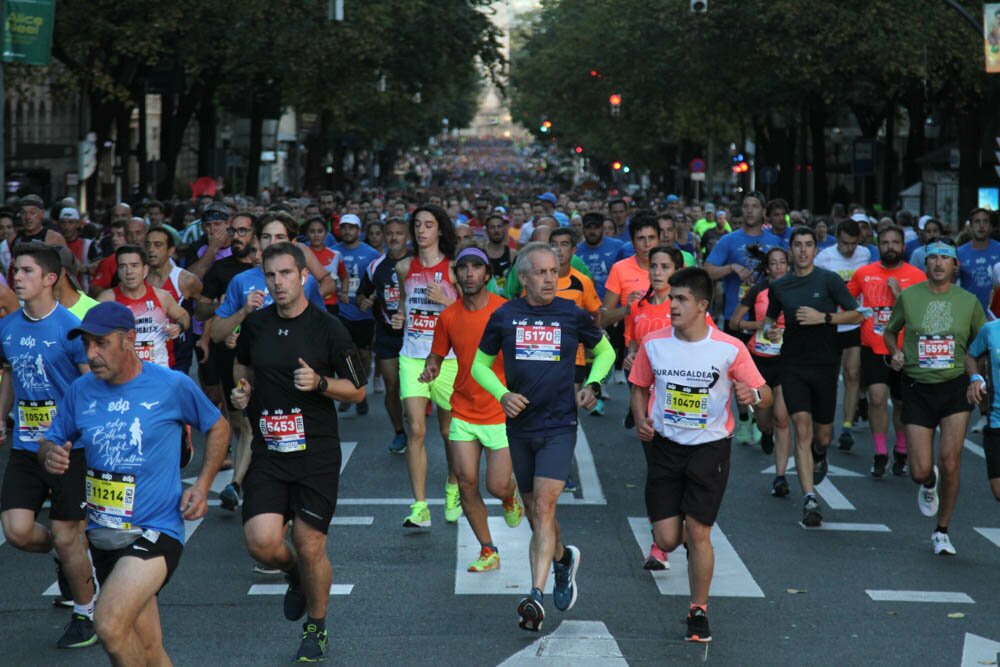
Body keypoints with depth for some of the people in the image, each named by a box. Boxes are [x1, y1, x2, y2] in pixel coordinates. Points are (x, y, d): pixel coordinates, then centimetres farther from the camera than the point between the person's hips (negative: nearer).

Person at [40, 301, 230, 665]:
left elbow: (218, 427, 9)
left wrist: (203, 485, -2)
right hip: (103, 535, 5)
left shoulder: (173, 386, -7)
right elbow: (51, 442, 15)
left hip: (156, 529, -5)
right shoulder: (80, 392, 3)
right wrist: (50, 455, -10)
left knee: (109, 625, -26)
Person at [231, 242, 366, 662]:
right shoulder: (255, 324, 5)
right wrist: (243, 388, 5)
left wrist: (320, 383, -17)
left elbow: (358, 390, 0)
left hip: (316, 454, -3)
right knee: (262, 543, -12)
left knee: (310, 548, 1)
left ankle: (316, 627, 25)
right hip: (267, 452, 3)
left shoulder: (328, 328, -6)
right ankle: (294, 574, 24)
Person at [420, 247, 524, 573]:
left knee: (497, 486, -5)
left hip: (501, 414, -3)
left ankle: (510, 496, 35)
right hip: (463, 412, 3)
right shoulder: (449, 316, 0)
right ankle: (488, 552, 14)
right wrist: (431, 368, -11)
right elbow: (437, 354, 12)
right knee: (466, 483, -1)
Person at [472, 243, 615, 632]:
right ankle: (564, 558, 42)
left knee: (544, 506, -16)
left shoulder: (573, 315, 0)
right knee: (534, 513, 12)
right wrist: (502, 394, -6)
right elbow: (480, 364, 12)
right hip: (520, 426, 3)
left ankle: (536, 595, -19)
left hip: (559, 426, -3)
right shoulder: (504, 317, 1)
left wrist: (593, 386, 1)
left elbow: (605, 351, 17)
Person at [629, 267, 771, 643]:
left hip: (709, 446, -2)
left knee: (698, 533, -5)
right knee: (667, 540, -1)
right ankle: (678, 531, 39)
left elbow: (765, 394, -5)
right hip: (664, 445, 2)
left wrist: (753, 395, -29)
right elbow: (639, 386, 10)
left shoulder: (730, 349, -12)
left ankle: (699, 611, 14)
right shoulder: (654, 343, -5)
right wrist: (641, 419, -9)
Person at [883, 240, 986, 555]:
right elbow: (890, 331, 16)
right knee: (920, 472, -5)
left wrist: (978, 376, -4)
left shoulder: (969, 301, 2)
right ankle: (929, 485, 36)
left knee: (950, 463, -11)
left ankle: (942, 532, 9)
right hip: (917, 389, 0)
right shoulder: (908, 296, 0)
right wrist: (895, 352, -5)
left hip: (955, 388, 0)